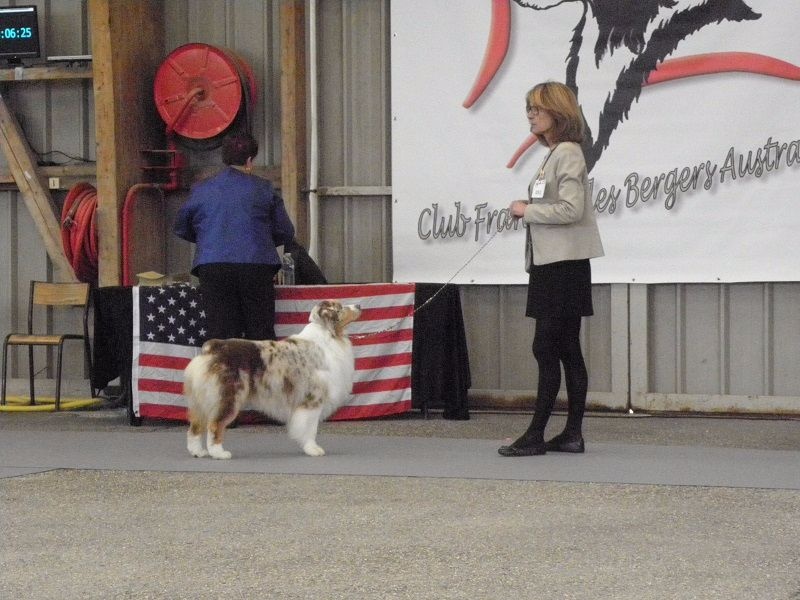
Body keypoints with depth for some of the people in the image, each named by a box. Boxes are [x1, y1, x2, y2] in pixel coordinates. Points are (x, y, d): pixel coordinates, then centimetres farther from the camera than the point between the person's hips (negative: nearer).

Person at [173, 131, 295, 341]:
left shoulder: (201, 190, 10)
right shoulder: (263, 189, 5)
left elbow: (180, 229, 19)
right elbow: (285, 233, 7)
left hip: (212, 267, 1)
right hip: (256, 266, -1)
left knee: (220, 333, 0)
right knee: (260, 332, 3)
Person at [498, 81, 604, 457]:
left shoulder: (567, 153, -12)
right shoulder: (554, 155, 16)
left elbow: (571, 209, -21)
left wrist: (527, 210, -12)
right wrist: (528, 210, 6)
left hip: (564, 266, -10)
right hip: (551, 264, 10)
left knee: (546, 348, -9)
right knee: (567, 351, 8)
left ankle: (536, 435, -8)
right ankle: (572, 434, 10)